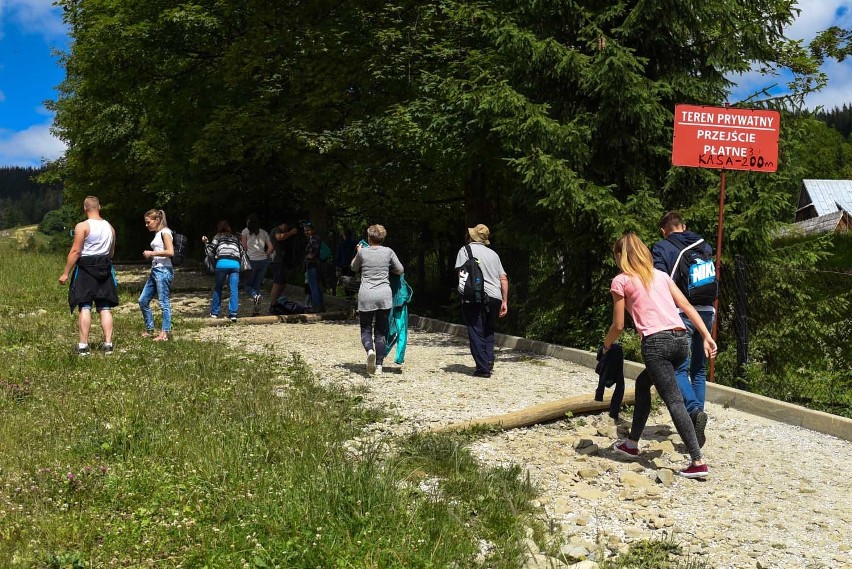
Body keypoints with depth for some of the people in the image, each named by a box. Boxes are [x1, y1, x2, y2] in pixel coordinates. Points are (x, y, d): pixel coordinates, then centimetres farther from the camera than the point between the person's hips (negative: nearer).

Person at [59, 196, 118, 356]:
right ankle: (108, 344, 5)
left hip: (86, 270, -4)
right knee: (105, 308, 6)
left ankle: (83, 345, -3)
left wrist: (66, 273, -8)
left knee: (85, 307, -3)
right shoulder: (110, 227, 9)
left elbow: (75, 251, -13)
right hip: (105, 270, 5)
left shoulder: (82, 226, -9)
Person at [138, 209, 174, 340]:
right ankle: (149, 330, 20)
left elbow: (170, 252, -19)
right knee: (143, 300, 11)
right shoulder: (157, 234, 19)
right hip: (155, 270, 10)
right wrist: (149, 255, 8)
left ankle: (165, 332, 0)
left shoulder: (165, 232, -8)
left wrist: (152, 253, -13)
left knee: (164, 303, -5)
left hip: (163, 270, -10)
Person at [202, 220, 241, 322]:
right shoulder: (235, 237, 26)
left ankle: (214, 313, 17)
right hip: (235, 263, 2)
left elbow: (210, 252, 12)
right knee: (234, 289, -1)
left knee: (218, 288, 12)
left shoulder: (218, 236, 17)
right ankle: (233, 314, -8)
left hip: (222, 263, -1)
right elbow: (241, 251, 19)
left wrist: (206, 242, 26)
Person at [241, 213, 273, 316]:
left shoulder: (246, 231, 2)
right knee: (257, 284, 11)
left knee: (248, 285, 9)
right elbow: (270, 247, 6)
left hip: (252, 261, -4)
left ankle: (255, 295, -24)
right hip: (264, 261, 4)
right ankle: (257, 309, 5)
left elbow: (245, 247, 3)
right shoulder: (264, 233, 11)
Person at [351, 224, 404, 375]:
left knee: (366, 329, 8)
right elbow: (400, 270, 9)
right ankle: (379, 365, 6)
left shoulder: (362, 252, 0)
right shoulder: (388, 251, 1)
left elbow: (354, 268, 18)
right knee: (381, 331, 9)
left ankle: (370, 350, -23)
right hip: (384, 295, 1)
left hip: (366, 296, -1)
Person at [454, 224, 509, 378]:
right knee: (489, 332, 20)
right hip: (495, 297, 5)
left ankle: (483, 368, -3)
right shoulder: (493, 253, 20)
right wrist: (504, 301, 17)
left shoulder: (466, 250, 5)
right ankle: (489, 361, 6)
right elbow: (504, 279, 16)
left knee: (476, 333, 0)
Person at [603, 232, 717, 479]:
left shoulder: (621, 281, 6)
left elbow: (618, 325, 7)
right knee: (643, 383, 25)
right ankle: (632, 443, 33)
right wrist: (707, 336, 12)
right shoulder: (661, 275, 22)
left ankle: (698, 462, -11)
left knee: (674, 401, -5)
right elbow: (687, 306, 14)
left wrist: (606, 345, 25)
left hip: (656, 342, -7)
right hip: (680, 339, 7)